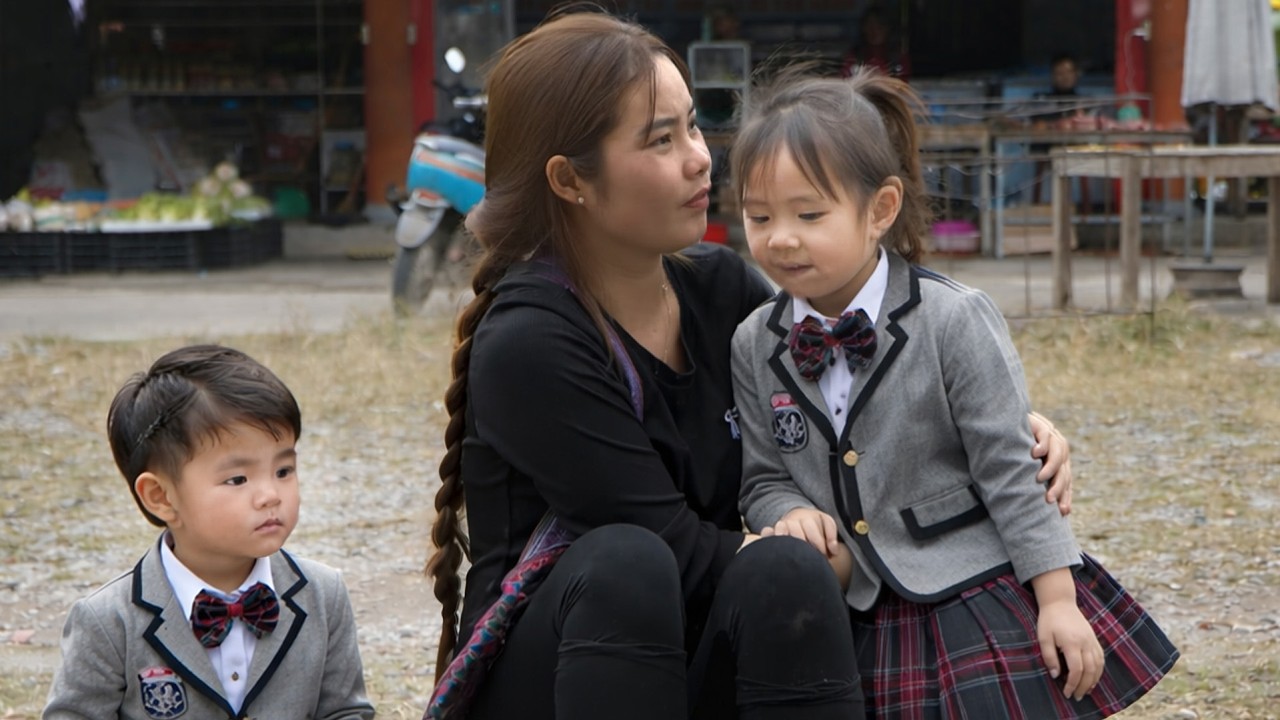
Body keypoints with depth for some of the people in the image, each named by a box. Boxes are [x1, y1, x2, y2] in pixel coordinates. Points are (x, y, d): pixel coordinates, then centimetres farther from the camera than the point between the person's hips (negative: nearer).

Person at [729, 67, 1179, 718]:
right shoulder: (755, 346, 1)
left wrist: (1057, 601, -11)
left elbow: (1009, 472, -11)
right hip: (859, 623, 4)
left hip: (982, 607, -4)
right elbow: (764, 477, 9)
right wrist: (792, 512, -14)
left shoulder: (952, 321, -12)